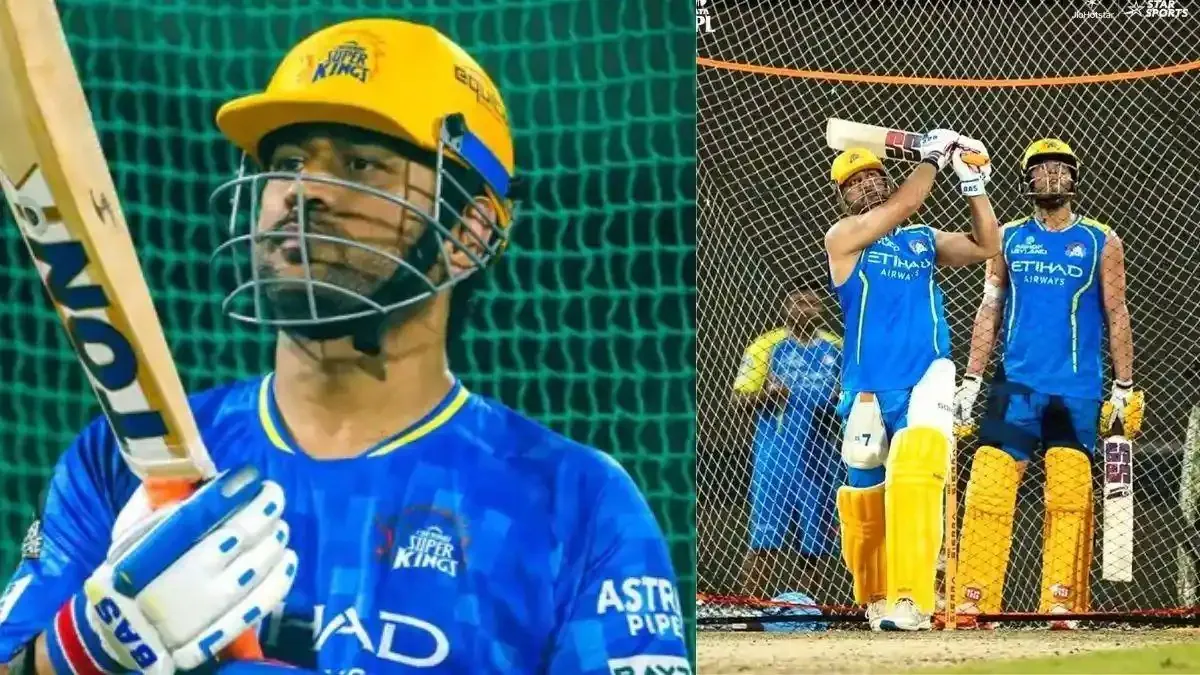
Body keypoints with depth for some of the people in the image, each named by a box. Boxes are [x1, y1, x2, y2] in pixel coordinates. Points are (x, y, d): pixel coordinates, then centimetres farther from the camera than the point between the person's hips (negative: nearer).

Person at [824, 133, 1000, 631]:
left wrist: (973, 185, 2)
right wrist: (933, 158, 0)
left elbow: (984, 247, 8)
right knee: (863, 498, 3)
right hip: (868, 388, -1)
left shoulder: (924, 239, 18)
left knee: (914, 475, -22)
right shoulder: (843, 236, 4)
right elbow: (901, 206, -8)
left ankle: (911, 601, -28)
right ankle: (875, 599, 24)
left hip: (927, 378, 1)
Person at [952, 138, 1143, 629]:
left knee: (1069, 496, -5)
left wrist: (1124, 387, 2)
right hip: (1016, 384, 1)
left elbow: (1116, 316, 7)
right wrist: (971, 381, 5)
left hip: (1077, 391, -1)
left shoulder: (1101, 242, 6)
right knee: (987, 487, -9)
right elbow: (989, 311, 11)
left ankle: (1060, 603, -2)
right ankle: (973, 602, -9)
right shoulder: (1009, 238, 10)